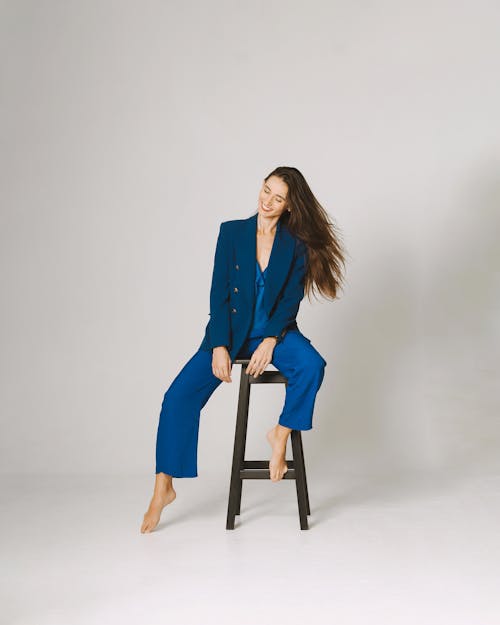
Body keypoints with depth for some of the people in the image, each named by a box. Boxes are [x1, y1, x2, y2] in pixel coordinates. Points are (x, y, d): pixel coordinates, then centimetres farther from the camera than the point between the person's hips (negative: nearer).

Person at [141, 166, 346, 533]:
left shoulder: (296, 244, -1)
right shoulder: (232, 232, 0)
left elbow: (290, 300, -5)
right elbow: (219, 293, -3)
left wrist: (270, 341, -21)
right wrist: (219, 346, -13)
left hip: (275, 331, 0)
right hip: (230, 332, 0)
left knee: (311, 365, -33)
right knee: (180, 395, -17)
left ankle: (281, 434, -11)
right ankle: (163, 489, -5)